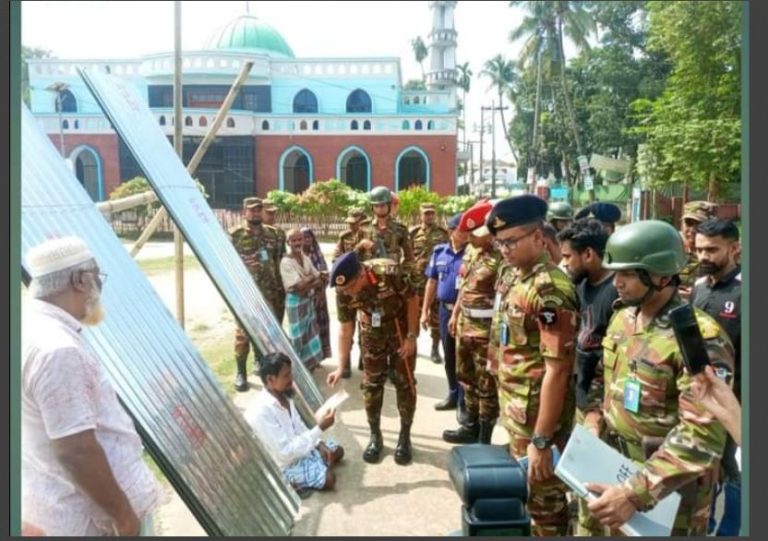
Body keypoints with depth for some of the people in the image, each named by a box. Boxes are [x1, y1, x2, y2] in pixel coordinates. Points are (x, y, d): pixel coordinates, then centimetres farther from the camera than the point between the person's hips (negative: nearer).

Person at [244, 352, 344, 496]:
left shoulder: (283, 396, -6)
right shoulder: (260, 412, -33)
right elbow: (286, 452, -32)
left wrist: (320, 444, -6)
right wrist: (320, 428, -33)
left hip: (298, 447, 8)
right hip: (283, 465, -8)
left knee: (337, 451, 12)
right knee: (329, 479, -19)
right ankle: (293, 482, -1)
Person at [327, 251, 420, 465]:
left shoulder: (388, 273, -36)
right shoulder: (344, 291, -23)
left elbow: (412, 300, -19)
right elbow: (346, 327, -10)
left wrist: (411, 337, -17)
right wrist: (341, 366, -7)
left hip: (401, 329, -2)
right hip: (372, 334, 3)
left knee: (404, 382, 2)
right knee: (371, 384, 4)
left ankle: (405, 436, 18)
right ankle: (375, 435, 21)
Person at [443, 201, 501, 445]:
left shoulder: (500, 259, -19)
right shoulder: (471, 253, 8)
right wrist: (455, 315, 20)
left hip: (487, 330, -9)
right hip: (464, 325, 9)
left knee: (487, 385, 5)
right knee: (467, 378, 20)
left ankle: (484, 439, 19)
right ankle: (471, 427, 37)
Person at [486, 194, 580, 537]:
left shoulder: (550, 288, -22)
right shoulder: (518, 278, 6)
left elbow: (556, 370, -23)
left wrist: (541, 440, -21)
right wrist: (508, 407, 16)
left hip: (537, 416, -8)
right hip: (515, 411, 8)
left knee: (544, 502, 9)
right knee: (522, 494, 23)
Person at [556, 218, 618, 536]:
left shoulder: (619, 293, -22)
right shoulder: (583, 285, 4)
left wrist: (600, 410, -20)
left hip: (602, 407, -8)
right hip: (582, 398, 8)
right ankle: (585, 529, 39)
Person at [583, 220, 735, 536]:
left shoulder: (700, 338, -23)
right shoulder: (623, 317, 2)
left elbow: (703, 438, -27)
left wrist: (635, 493, -30)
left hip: (668, 493, -7)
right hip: (613, 470, 7)